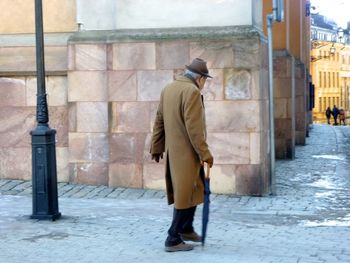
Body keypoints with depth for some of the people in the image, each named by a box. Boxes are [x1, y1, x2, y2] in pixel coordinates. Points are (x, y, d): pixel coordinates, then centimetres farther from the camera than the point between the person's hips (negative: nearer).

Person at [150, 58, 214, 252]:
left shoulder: (168, 89, 12)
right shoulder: (192, 91, -15)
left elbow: (159, 121, 16)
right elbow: (194, 127, -21)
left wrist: (157, 147, 22)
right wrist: (205, 153, -17)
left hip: (173, 151, 9)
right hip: (187, 153, -9)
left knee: (194, 190, 21)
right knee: (185, 195, 0)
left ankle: (186, 229, 30)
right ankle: (173, 240, 5)